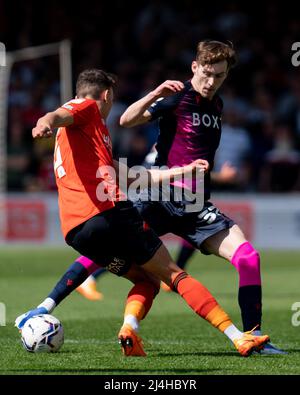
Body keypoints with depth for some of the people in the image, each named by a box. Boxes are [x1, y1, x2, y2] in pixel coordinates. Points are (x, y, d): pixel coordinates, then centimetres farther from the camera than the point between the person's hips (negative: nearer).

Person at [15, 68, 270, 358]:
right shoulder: (87, 108, 9)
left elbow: (129, 176, 37)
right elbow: (58, 116, -17)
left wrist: (182, 170, 44)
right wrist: (45, 124, -42)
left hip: (74, 232, 8)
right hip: (109, 214, -8)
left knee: (147, 280, 19)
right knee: (173, 275, 1)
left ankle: (129, 329, -9)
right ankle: (238, 338, -2)